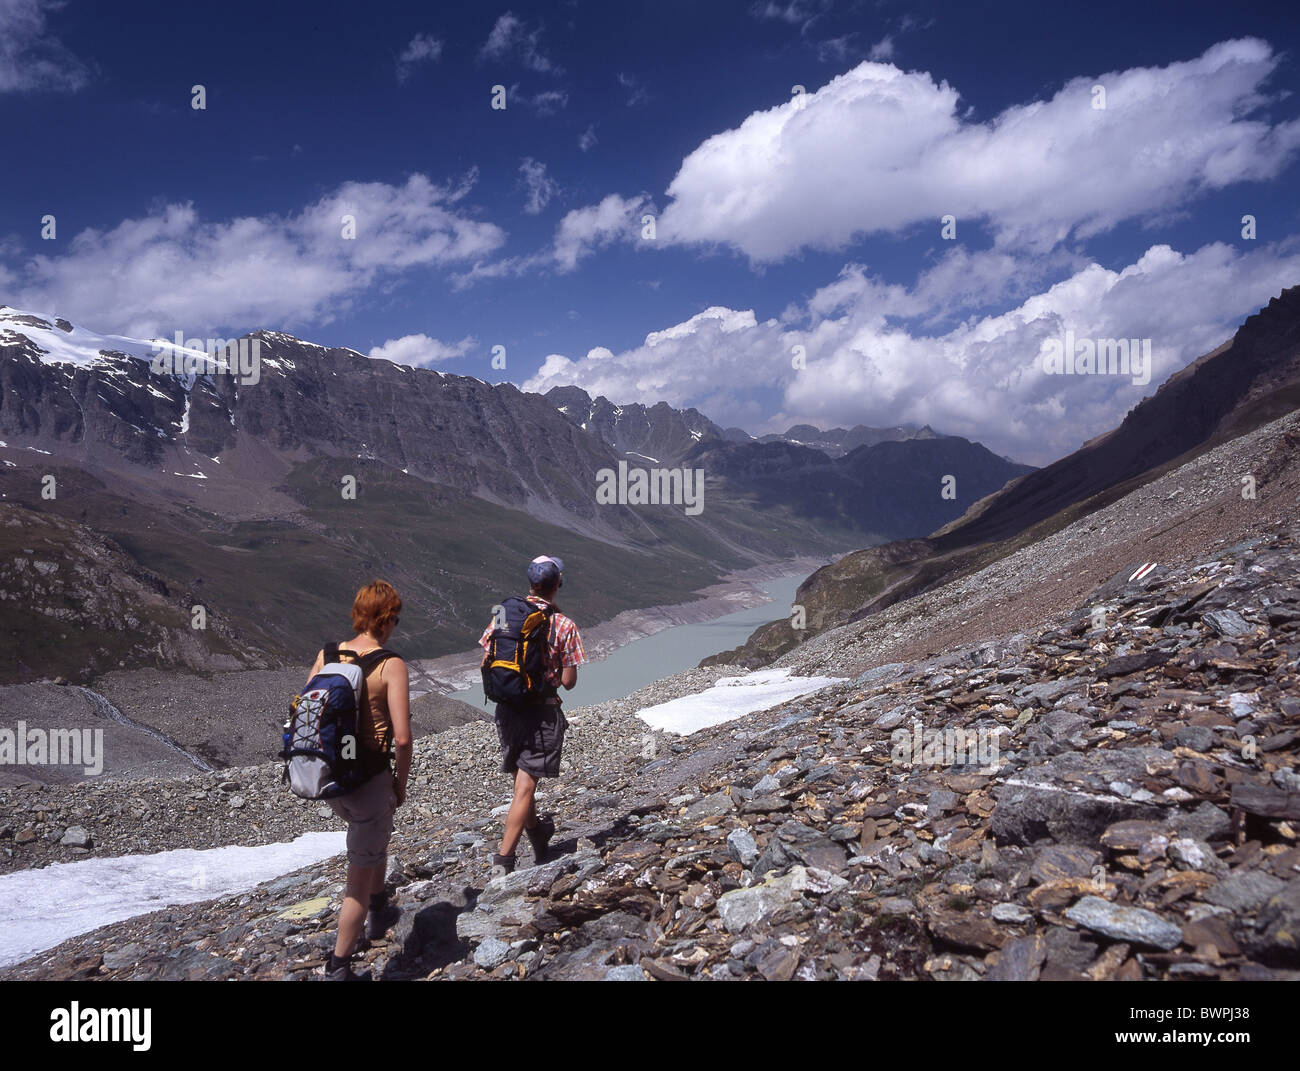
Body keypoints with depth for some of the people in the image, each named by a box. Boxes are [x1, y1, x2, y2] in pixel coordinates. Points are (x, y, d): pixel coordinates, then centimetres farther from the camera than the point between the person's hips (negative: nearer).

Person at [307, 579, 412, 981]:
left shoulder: (326, 655, 0)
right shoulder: (391, 666, -16)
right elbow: (402, 737, -20)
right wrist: (401, 783, -4)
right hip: (369, 779, -7)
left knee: (377, 831, 33)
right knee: (361, 874, 8)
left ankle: (378, 910, 49)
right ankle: (338, 967, 14)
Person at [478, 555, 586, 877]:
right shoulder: (564, 626, -12)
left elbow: (486, 666, 3)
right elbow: (569, 681, -10)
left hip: (506, 709, 5)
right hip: (542, 714, -5)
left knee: (521, 778, 21)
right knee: (525, 788, 0)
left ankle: (537, 834, 41)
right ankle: (504, 857, -5)